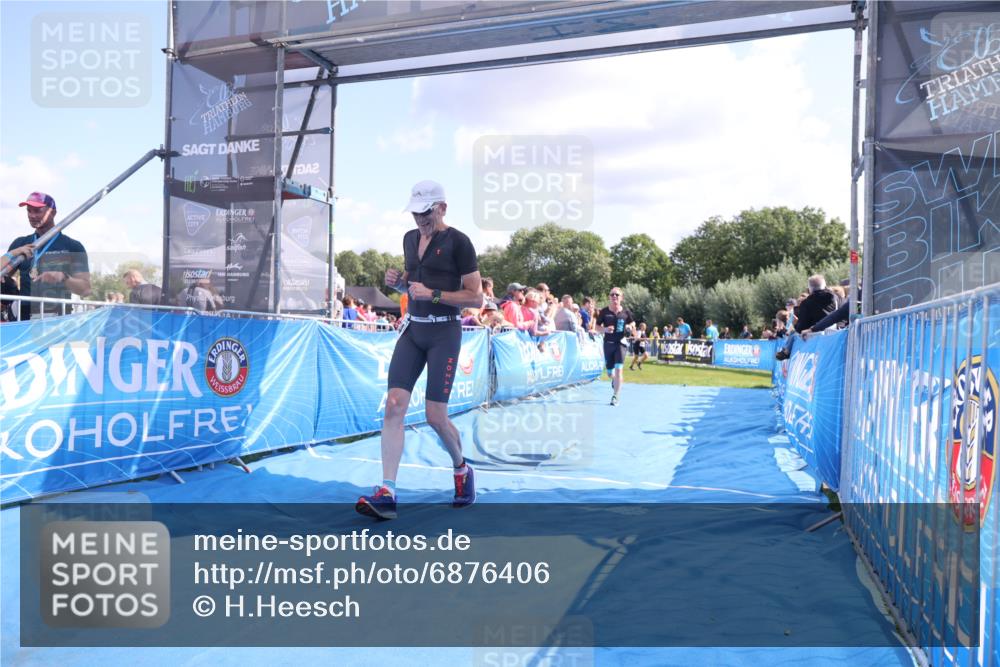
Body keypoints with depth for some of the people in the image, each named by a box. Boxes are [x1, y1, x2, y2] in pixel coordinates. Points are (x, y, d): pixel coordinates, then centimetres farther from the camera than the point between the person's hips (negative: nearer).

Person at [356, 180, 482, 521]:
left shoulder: (458, 242, -8)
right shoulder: (410, 238, 13)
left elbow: (476, 297, -10)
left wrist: (433, 294, -18)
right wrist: (397, 281, 5)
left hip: (444, 333, -6)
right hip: (412, 329, 6)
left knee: (435, 416, -5)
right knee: (394, 405, -8)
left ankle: (462, 469, 26)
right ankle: (387, 494, -8)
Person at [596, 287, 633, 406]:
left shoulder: (625, 312, -2)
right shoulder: (604, 311, -3)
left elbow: (631, 324, 14)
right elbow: (597, 326, 2)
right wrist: (605, 329, -16)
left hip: (620, 343, -1)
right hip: (608, 343, 1)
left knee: (618, 370, -13)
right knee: (610, 372, 12)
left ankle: (615, 396, -7)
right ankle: (615, 381, 49)